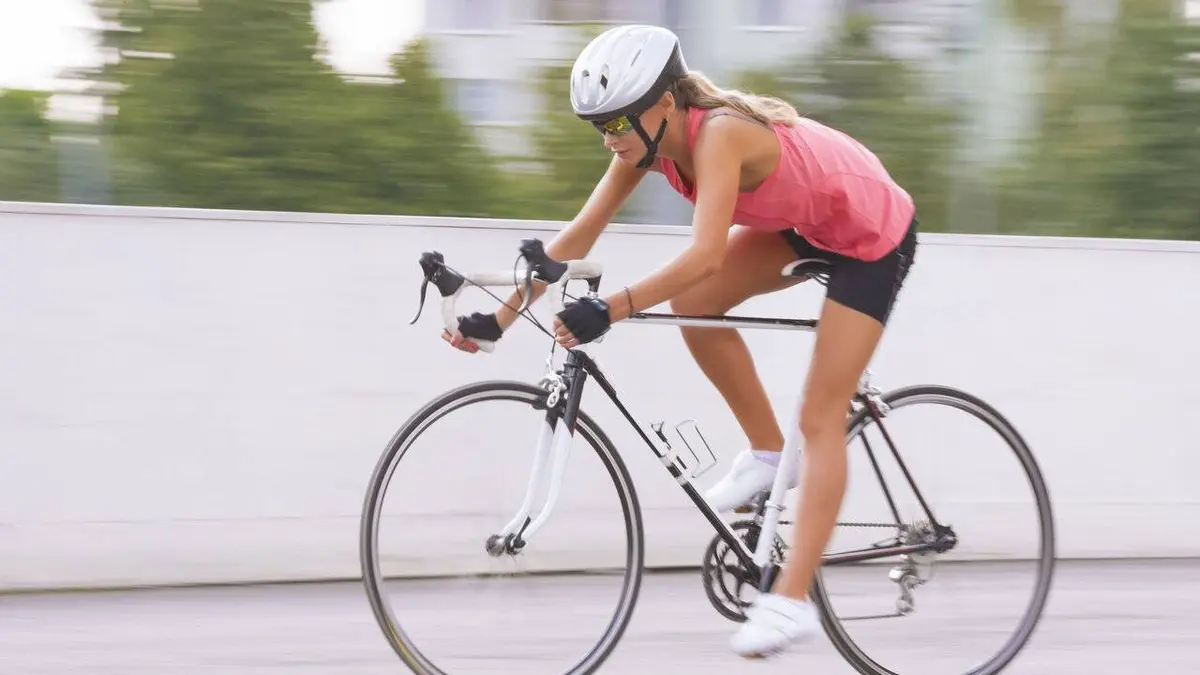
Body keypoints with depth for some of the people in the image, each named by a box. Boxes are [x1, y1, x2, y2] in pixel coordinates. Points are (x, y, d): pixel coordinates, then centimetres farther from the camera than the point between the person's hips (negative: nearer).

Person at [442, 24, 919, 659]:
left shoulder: (719, 133, -34)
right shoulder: (649, 139, -11)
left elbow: (706, 256, -46)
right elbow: (577, 237, -9)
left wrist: (610, 310, -53)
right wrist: (499, 317, -14)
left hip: (874, 236, -8)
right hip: (806, 221, 8)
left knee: (820, 417, -11)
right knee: (691, 304, -10)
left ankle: (791, 600, -12)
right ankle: (767, 452, 5)